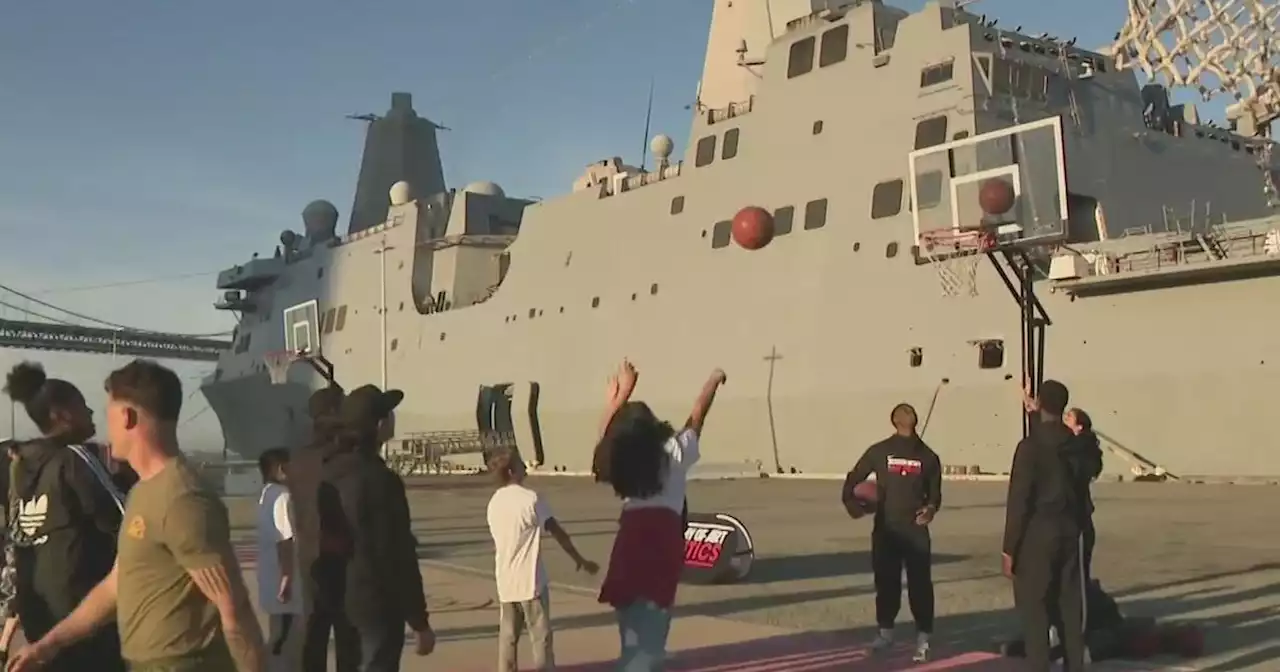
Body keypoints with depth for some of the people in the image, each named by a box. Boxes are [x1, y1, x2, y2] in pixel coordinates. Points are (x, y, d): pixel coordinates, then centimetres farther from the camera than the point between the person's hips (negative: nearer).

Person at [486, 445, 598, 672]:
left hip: (505, 583, 6)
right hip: (530, 581, -6)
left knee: (508, 637, 11)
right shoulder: (530, 498, -12)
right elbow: (558, 532, -8)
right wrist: (580, 560, 3)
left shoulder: (494, 503, 7)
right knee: (541, 637, 2)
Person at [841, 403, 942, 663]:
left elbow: (934, 492, 11)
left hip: (916, 529, 0)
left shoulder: (927, 456, 6)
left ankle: (923, 639, 2)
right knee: (885, 582, 8)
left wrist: (931, 508, -10)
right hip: (885, 529, 1)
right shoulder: (879, 452, 3)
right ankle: (885, 632, 24)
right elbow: (854, 478, 9)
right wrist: (850, 501, -8)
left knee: (920, 585, -5)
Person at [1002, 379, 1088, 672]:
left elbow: (1018, 500, -13)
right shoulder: (1074, 444, 5)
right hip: (1069, 532, 6)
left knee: (1034, 606, -2)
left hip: (1036, 534, -6)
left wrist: (1009, 548, -11)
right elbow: (1079, 492, 12)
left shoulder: (1030, 445, -13)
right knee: (1070, 605, 10)